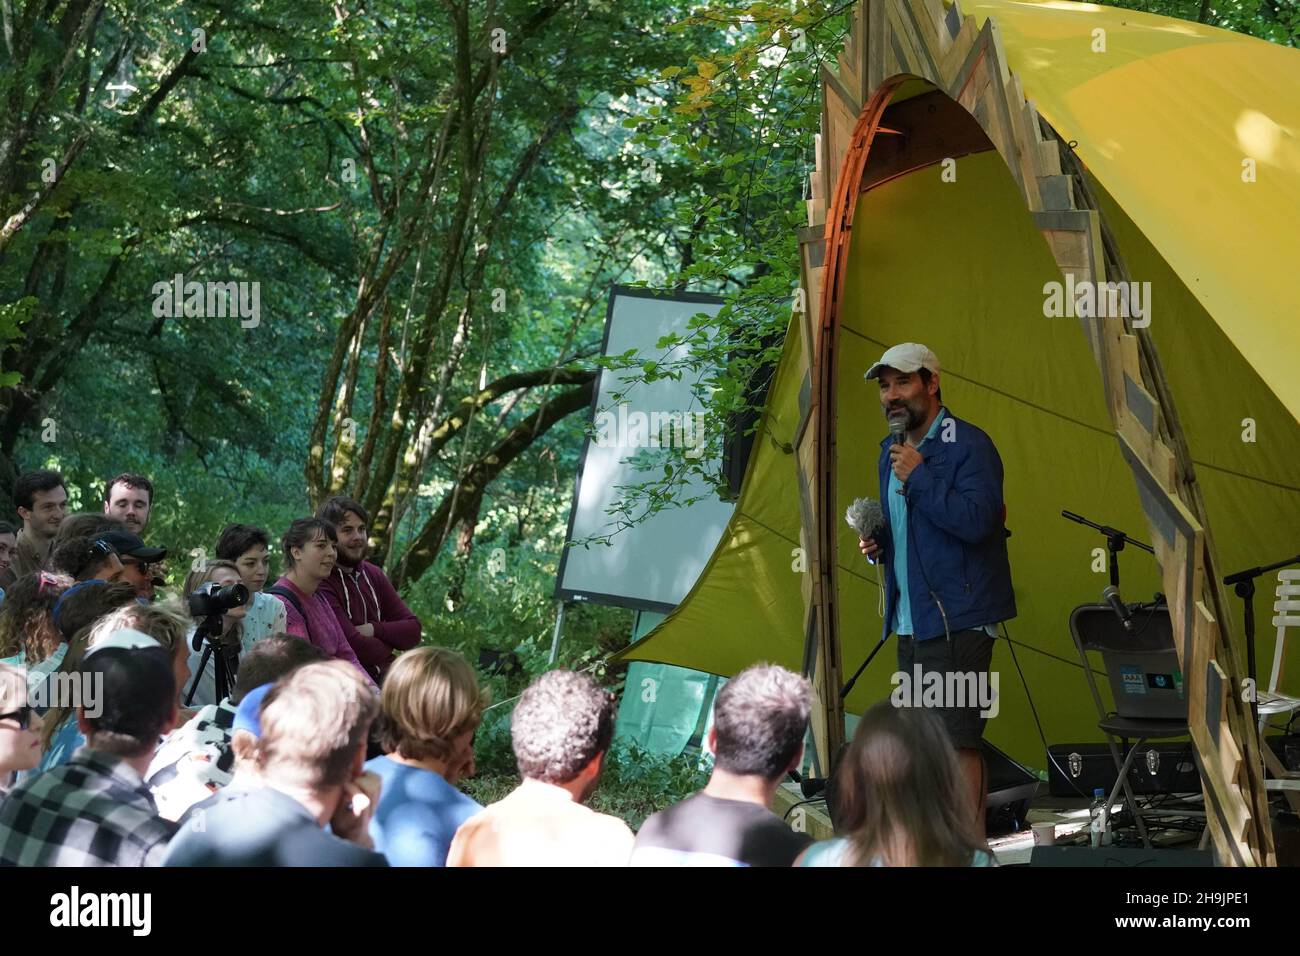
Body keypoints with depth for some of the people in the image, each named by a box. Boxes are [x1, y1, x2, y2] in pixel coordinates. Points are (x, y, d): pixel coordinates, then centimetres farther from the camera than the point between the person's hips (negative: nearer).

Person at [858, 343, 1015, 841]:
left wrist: (919, 477, -19)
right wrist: (877, 543, 7)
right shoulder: (892, 451, 16)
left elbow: (976, 520, -24)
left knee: (957, 736, -9)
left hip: (957, 621, -9)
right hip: (911, 622, 9)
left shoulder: (968, 444, -11)